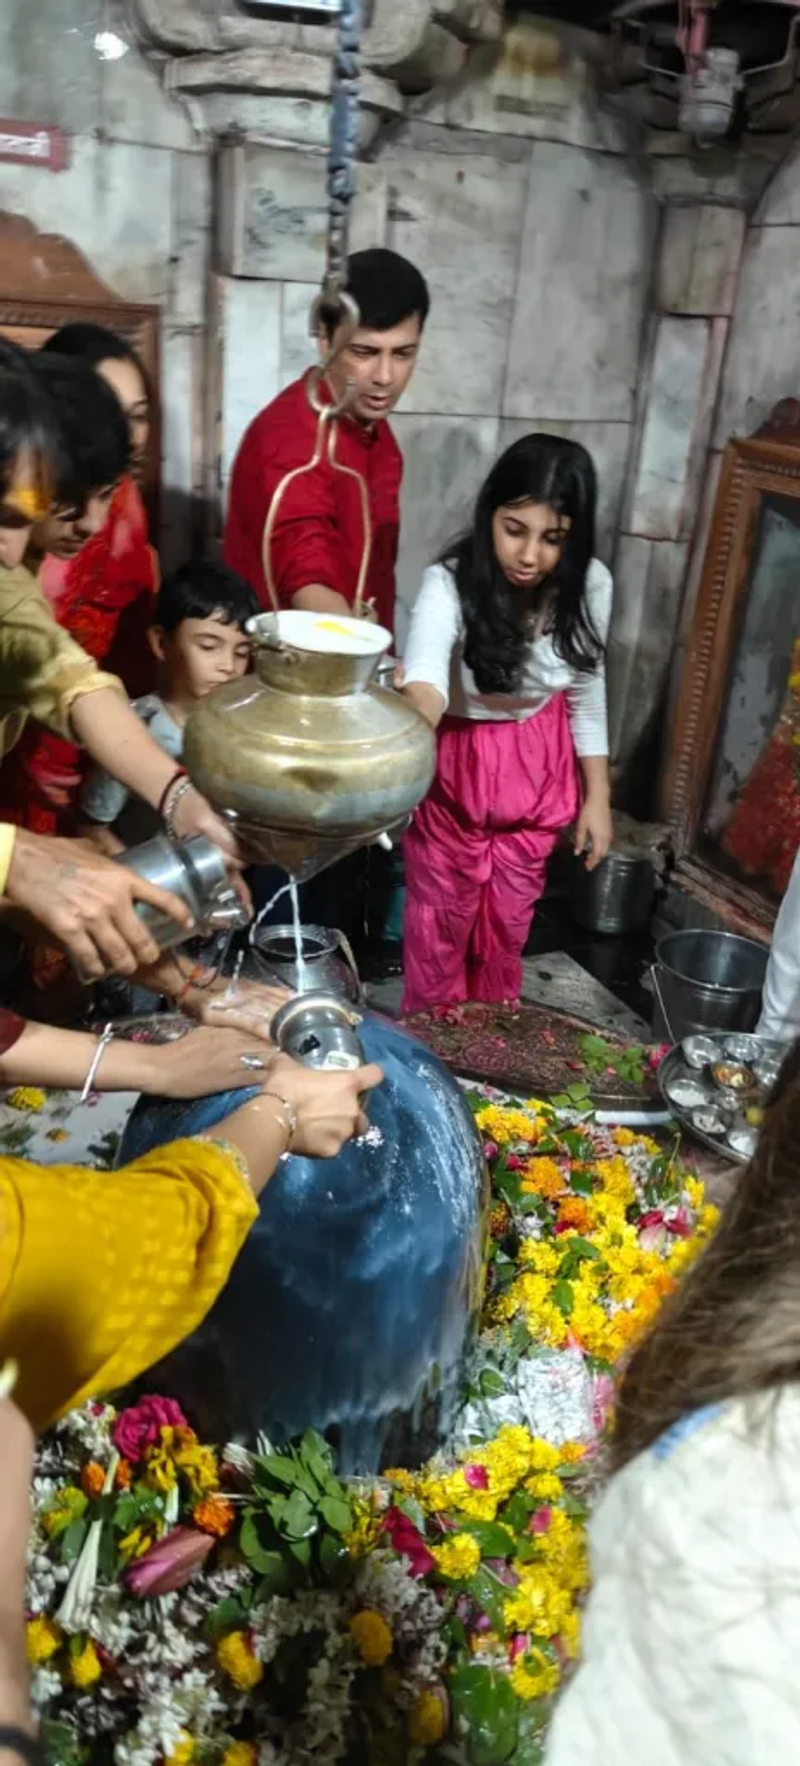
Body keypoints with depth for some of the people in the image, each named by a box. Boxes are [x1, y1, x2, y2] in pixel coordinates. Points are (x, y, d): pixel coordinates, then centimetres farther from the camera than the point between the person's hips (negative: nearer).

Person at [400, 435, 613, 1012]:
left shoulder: (589, 584, -16)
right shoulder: (450, 583, -29)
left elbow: (587, 694, -1)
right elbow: (425, 678, -49)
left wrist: (597, 797, 3)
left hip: (539, 777, 3)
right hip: (454, 774, -3)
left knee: (507, 925, 19)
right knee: (441, 926, 12)